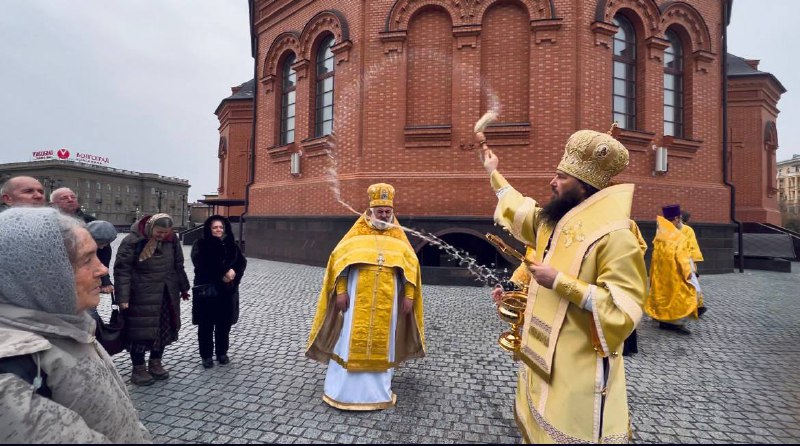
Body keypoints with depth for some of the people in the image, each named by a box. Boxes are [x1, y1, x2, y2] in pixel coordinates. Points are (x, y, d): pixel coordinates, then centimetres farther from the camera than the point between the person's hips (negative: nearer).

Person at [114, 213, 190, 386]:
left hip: (167, 295, 5)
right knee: (140, 331, 3)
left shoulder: (171, 240, 1)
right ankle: (138, 369, 20)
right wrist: (123, 298, -18)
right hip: (141, 296, -5)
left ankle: (155, 363, 31)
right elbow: (122, 270, -15)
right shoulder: (132, 241, -15)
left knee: (164, 329, 13)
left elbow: (178, 266, 11)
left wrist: (184, 288, 17)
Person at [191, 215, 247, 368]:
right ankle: (206, 355, 22)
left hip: (227, 291, 3)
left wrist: (233, 274, -19)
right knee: (206, 325, 7)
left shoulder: (231, 245, 7)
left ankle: (222, 353, 28)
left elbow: (242, 262, -1)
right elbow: (202, 265, -18)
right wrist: (223, 273, -21)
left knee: (224, 324, 12)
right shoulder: (200, 245, -4)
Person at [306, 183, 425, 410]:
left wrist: (409, 296, -1)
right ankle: (342, 389, 18)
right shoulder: (358, 231, 4)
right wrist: (341, 291, -10)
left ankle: (379, 390, 23)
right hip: (358, 297, -1)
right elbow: (340, 259, -1)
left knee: (383, 343, 9)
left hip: (387, 300, 2)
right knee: (351, 341, 3)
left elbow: (409, 266, 7)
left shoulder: (398, 236, 9)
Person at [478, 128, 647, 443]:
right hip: (543, 356, 8)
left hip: (579, 367, -8)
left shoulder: (615, 237, -23)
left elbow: (623, 310, -27)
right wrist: (493, 172, 28)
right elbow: (518, 211, 23)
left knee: (568, 433, 11)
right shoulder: (552, 220, 3)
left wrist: (559, 281, -27)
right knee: (537, 428, 26)